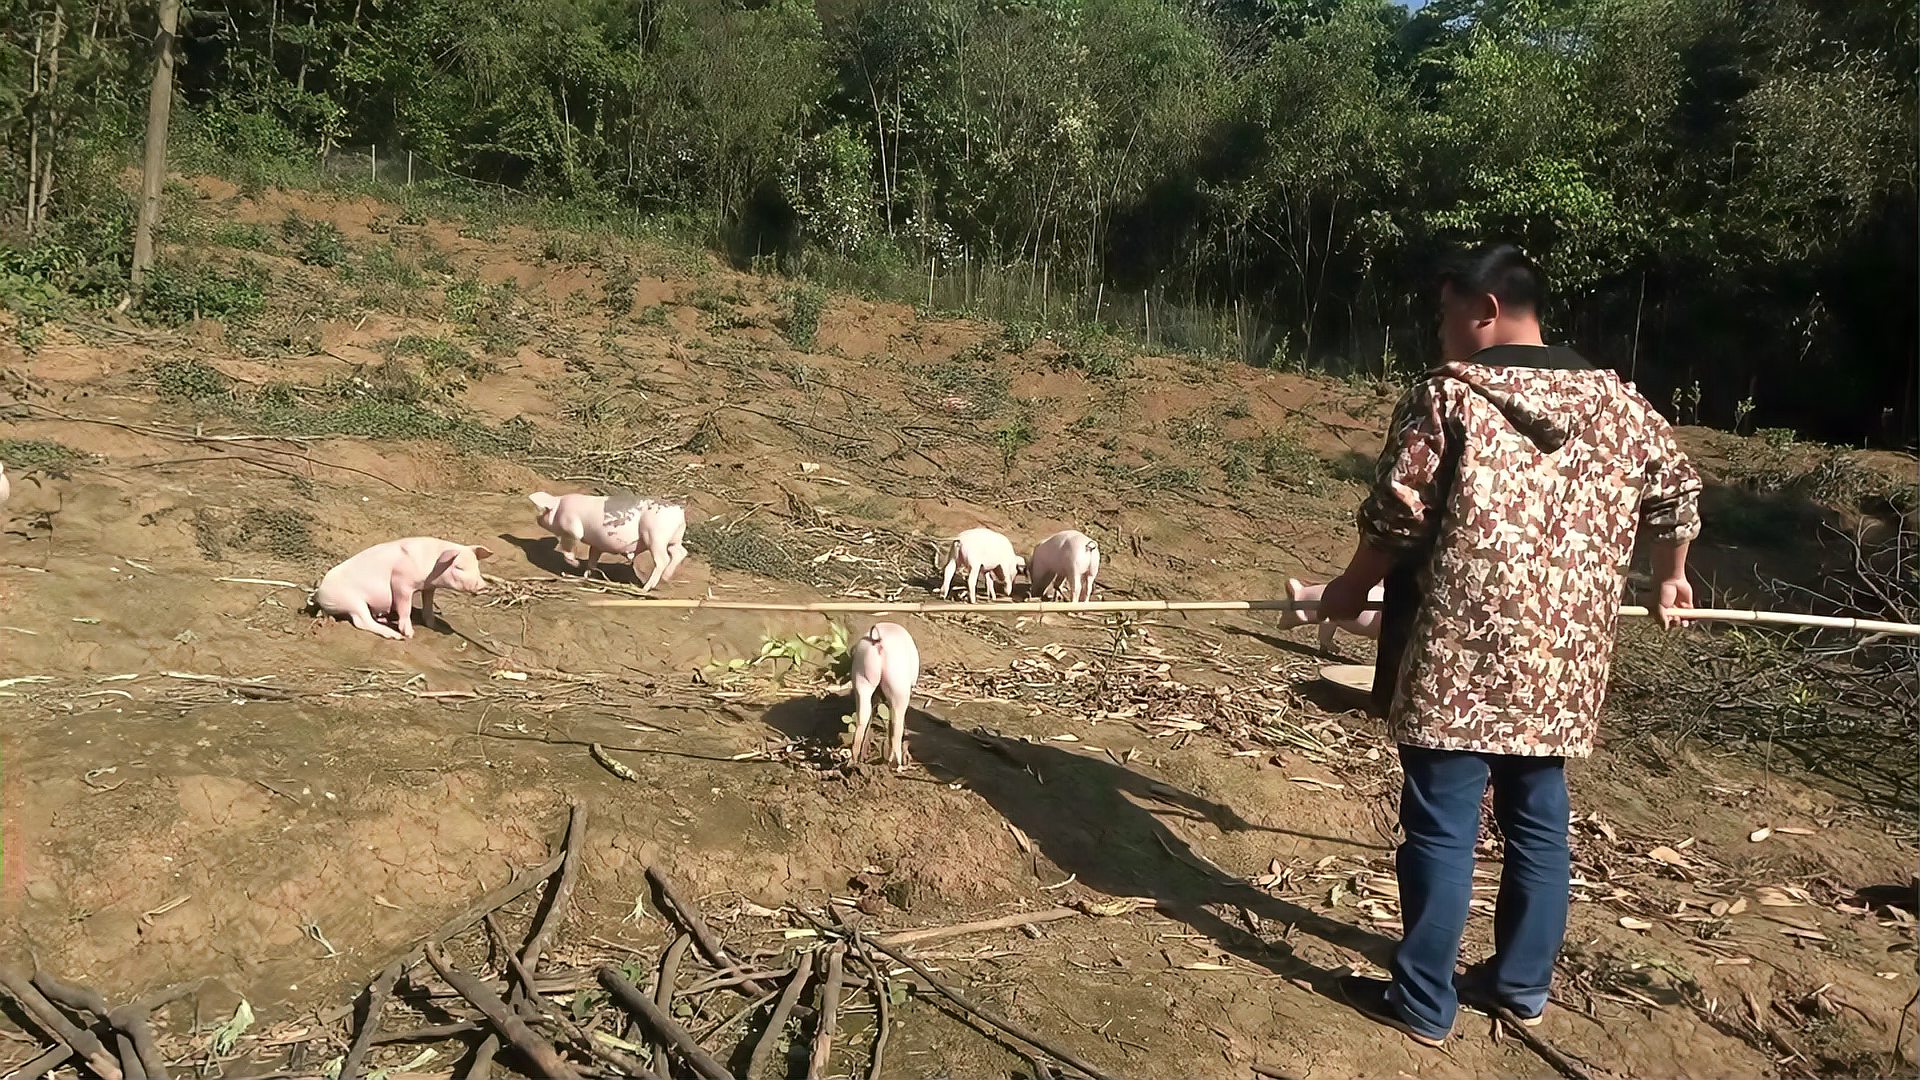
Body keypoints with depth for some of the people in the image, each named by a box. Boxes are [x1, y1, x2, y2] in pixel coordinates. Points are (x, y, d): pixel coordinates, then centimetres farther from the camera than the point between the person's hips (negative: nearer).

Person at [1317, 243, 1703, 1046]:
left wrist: (1352, 589, 8)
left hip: (1457, 659, -6)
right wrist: (1670, 578, 38)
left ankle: (1423, 1003, 12)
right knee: (1539, 822, 17)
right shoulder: (1614, 400, 9)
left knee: (1442, 829, 2)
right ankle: (1523, 984, 31)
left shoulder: (1448, 395, -8)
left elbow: (1395, 519, -10)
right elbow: (1677, 489, 21)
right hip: (1563, 663, 6)